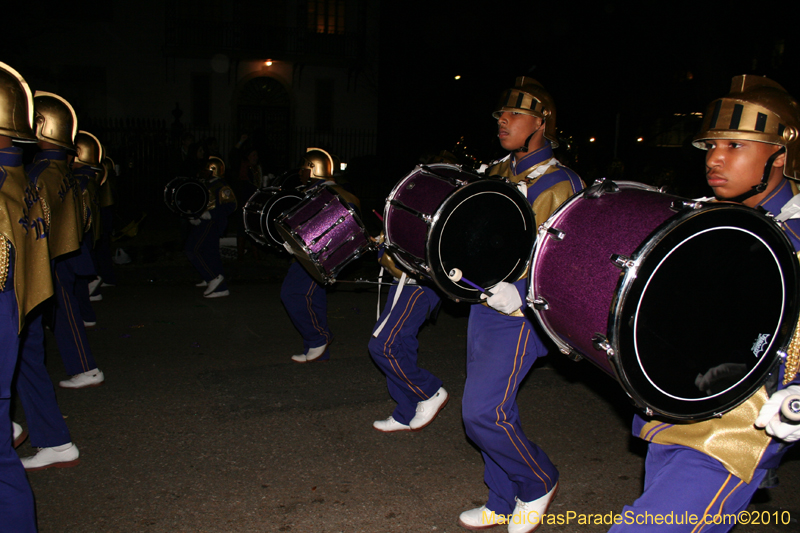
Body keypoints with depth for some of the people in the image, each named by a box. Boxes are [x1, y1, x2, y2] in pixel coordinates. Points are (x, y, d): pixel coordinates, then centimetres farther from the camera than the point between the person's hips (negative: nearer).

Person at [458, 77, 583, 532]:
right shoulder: (498, 173, 12)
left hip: (519, 314, -8)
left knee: (482, 413, -9)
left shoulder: (557, 184, -12)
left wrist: (518, 293, -27)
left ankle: (539, 482, 18)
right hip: (484, 306, 8)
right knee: (492, 409, 14)